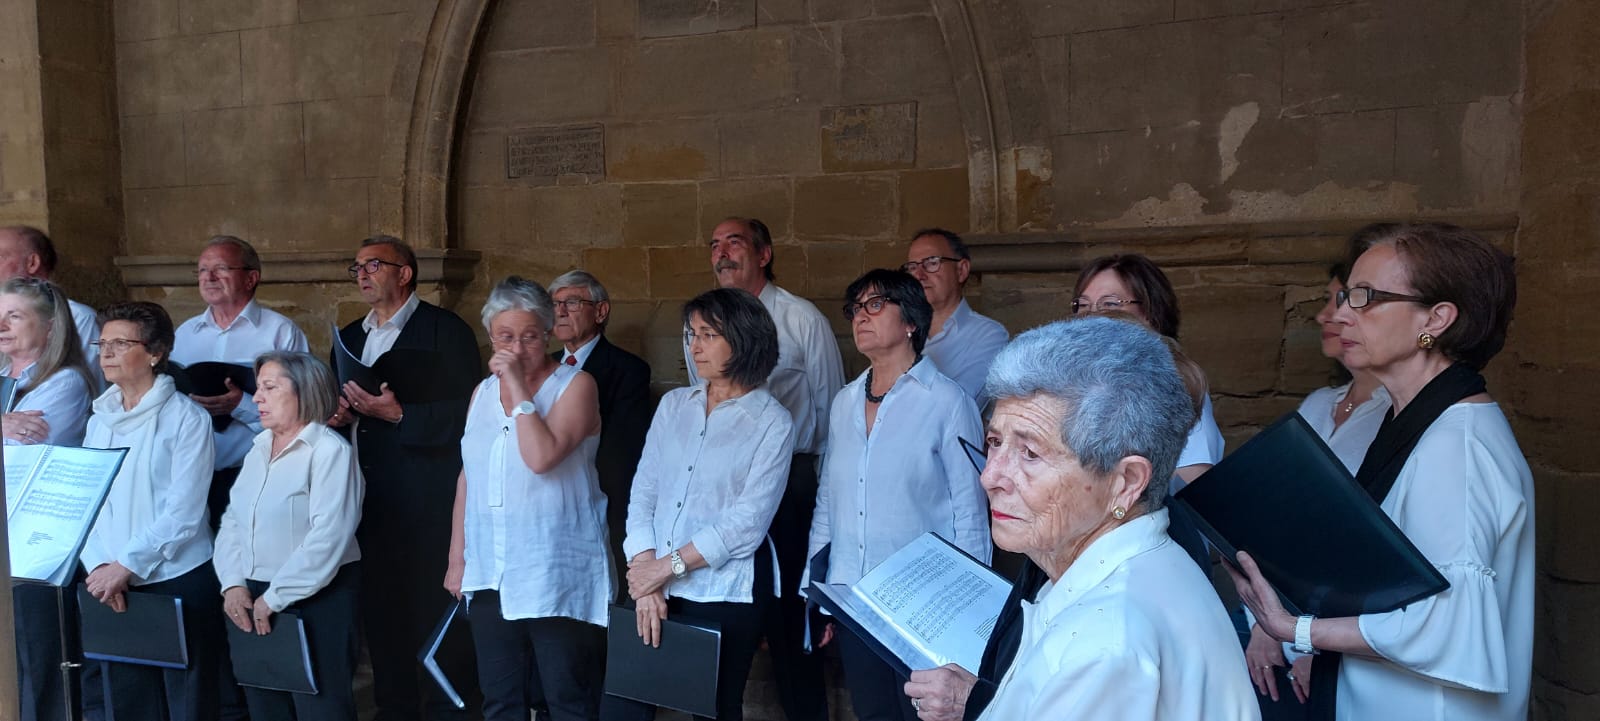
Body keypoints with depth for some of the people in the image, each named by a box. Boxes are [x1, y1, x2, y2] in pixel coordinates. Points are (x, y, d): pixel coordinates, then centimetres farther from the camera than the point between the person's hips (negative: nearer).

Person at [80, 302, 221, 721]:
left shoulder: (187, 418, -6)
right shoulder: (100, 419, 10)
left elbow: (184, 513, -13)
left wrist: (126, 566, -15)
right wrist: (98, 566, -7)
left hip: (179, 582, -5)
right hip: (113, 587, 5)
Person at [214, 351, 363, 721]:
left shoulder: (330, 451, -12)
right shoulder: (259, 448, 13)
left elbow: (328, 537, -20)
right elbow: (231, 521, 11)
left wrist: (274, 598, -18)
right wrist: (233, 583, -4)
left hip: (315, 603, -7)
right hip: (252, 602, 7)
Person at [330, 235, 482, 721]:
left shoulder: (445, 330, -6)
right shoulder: (350, 337, 17)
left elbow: (467, 414, -14)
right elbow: (336, 404, 24)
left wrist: (399, 415, -21)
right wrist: (339, 415, 2)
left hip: (427, 504, -7)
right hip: (367, 499, 7)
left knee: (434, 612, -1)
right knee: (379, 611, 13)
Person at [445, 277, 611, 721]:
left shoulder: (575, 385, -6)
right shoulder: (483, 392, 12)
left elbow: (542, 456, -22)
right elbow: (468, 477, 16)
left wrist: (518, 386, -16)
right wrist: (457, 559, 16)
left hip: (556, 577, -5)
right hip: (490, 575, 6)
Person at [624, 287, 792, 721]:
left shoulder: (772, 422, -6)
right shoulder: (674, 405, 8)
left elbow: (748, 523, -13)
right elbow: (643, 494, 3)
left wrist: (668, 566, -14)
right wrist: (645, 572, -9)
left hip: (725, 594, -4)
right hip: (655, 586, 4)